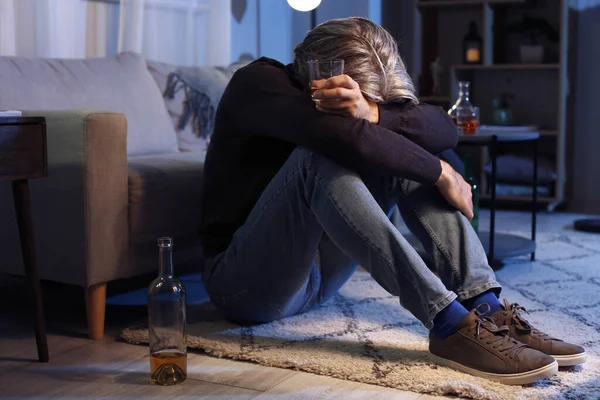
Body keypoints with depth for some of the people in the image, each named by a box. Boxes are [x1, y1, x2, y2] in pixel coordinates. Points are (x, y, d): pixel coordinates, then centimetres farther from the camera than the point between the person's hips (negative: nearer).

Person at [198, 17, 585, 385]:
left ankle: (486, 308, -21)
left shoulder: (369, 94, 5)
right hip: (247, 282, -6)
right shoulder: (258, 83, -15)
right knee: (319, 158, -31)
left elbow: (445, 130, -11)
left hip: (316, 275, 6)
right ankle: (450, 324, -36)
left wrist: (372, 114, -29)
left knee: (401, 153, -8)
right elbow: (350, 139, -32)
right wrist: (440, 172, -22)